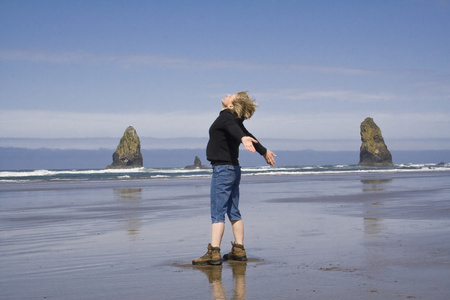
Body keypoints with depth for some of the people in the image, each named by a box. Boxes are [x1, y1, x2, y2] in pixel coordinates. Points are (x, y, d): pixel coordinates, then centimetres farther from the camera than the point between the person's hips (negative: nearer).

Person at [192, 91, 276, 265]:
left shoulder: (226, 116, -11)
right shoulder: (234, 119, 16)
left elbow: (233, 128, -33)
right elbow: (248, 135, 30)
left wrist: (243, 139, -55)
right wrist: (264, 151, 46)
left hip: (222, 169, -9)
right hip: (233, 169, 9)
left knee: (217, 214, -11)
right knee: (233, 212, 13)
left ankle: (214, 253, -14)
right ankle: (239, 250, 19)